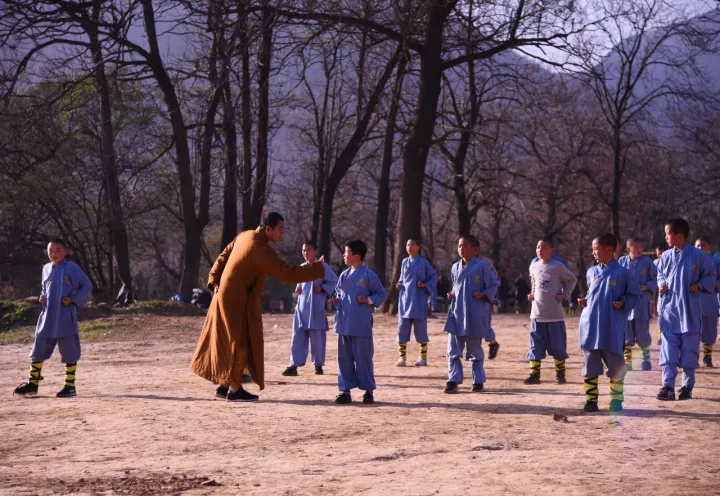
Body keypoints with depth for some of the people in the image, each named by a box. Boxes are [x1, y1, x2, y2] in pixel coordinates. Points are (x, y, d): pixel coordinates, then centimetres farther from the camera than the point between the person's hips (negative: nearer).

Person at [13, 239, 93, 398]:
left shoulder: (71, 269, -8)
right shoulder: (46, 269, 11)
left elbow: (87, 286, -4)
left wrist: (73, 299, -13)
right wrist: (43, 297, 7)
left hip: (65, 318, -6)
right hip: (47, 318, 6)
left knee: (69, 353, 1)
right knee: (38, 351, 8)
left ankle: (70, 386, 9)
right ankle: (33, 384, 17)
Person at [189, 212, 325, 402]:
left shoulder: (245, 236, 4)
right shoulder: (260, 249, -25)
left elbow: (223, 257, 12)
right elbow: (287, 273, -27)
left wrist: (215, 281, 12)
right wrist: (317, 269, -22)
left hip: (226, 297, 9)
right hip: (237, 302, -9)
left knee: (228, 342, 15)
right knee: (240, 344, -1)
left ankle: (223, 385, 23)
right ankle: (234, 389, 6)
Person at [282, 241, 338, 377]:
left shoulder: (322, 266, -4)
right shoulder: (301, 268, 14)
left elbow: (334, 282, -2)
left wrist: (322, 288, -14)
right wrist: (298, 289, 8)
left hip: (316, 308, -5)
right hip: (301, 307, 5)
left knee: (317, 337, 2)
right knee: (298, 337, -1)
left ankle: (318, 364, 15)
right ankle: (294, 365, -1)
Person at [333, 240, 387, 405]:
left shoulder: (368, 275, -8)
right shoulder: (344, 275, 11)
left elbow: (382, 294, -2)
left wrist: (368, 300, -16)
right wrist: (337, 301, 4)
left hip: (361, 325, -6)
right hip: (344, 323, 6)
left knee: (363, 358, -1)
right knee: (344, 357, 7)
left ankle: (368, 391, 11)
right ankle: (345, 391, 13)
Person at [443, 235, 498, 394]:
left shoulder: (481, 266, -7)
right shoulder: (456, 267, 8)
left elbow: (493, 285, -1)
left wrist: (484, 295, -16)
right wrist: (452, 294, 3)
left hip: (474, 314, -4)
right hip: (456, 313, 4)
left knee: (475, 350, 7)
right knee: (453, 349, 0)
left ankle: (478, 381, 17)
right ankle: (453, 381, 3)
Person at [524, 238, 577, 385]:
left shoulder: (557, 267, -5)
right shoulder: (533, 266, 7)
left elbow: (572, 280, 7)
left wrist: (565, 295, -2)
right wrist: (532, 294, 8)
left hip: (555, 314, -3)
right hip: (537, 314, 3)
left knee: (558, 346, 3)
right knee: (535, 346, 1)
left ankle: (560, 374, 15)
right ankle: (534, 375, 4)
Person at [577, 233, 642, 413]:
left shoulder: (623, 273, -5)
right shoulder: (592, 272, 11)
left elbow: (634, 295, 1)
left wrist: (623, 303, -15)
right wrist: (585, 301, 5)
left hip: (612, 329, -5)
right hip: (590, 326, 5)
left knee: (615, 364, 2)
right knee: (590, 364, 6)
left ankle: (616, 400, 13)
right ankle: (591, 399, 14)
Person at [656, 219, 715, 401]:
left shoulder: (698, 255, -6)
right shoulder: (666, 256, 3)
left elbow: (710, 275, 3)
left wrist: (699, 285, -13)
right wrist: (661, 284, -1)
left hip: (690, 311, -2)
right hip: (669, 310, 2)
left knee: (689, 350, 6)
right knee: (668, 350, -3)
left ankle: (687, 387, 17)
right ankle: (668, 386, -4)